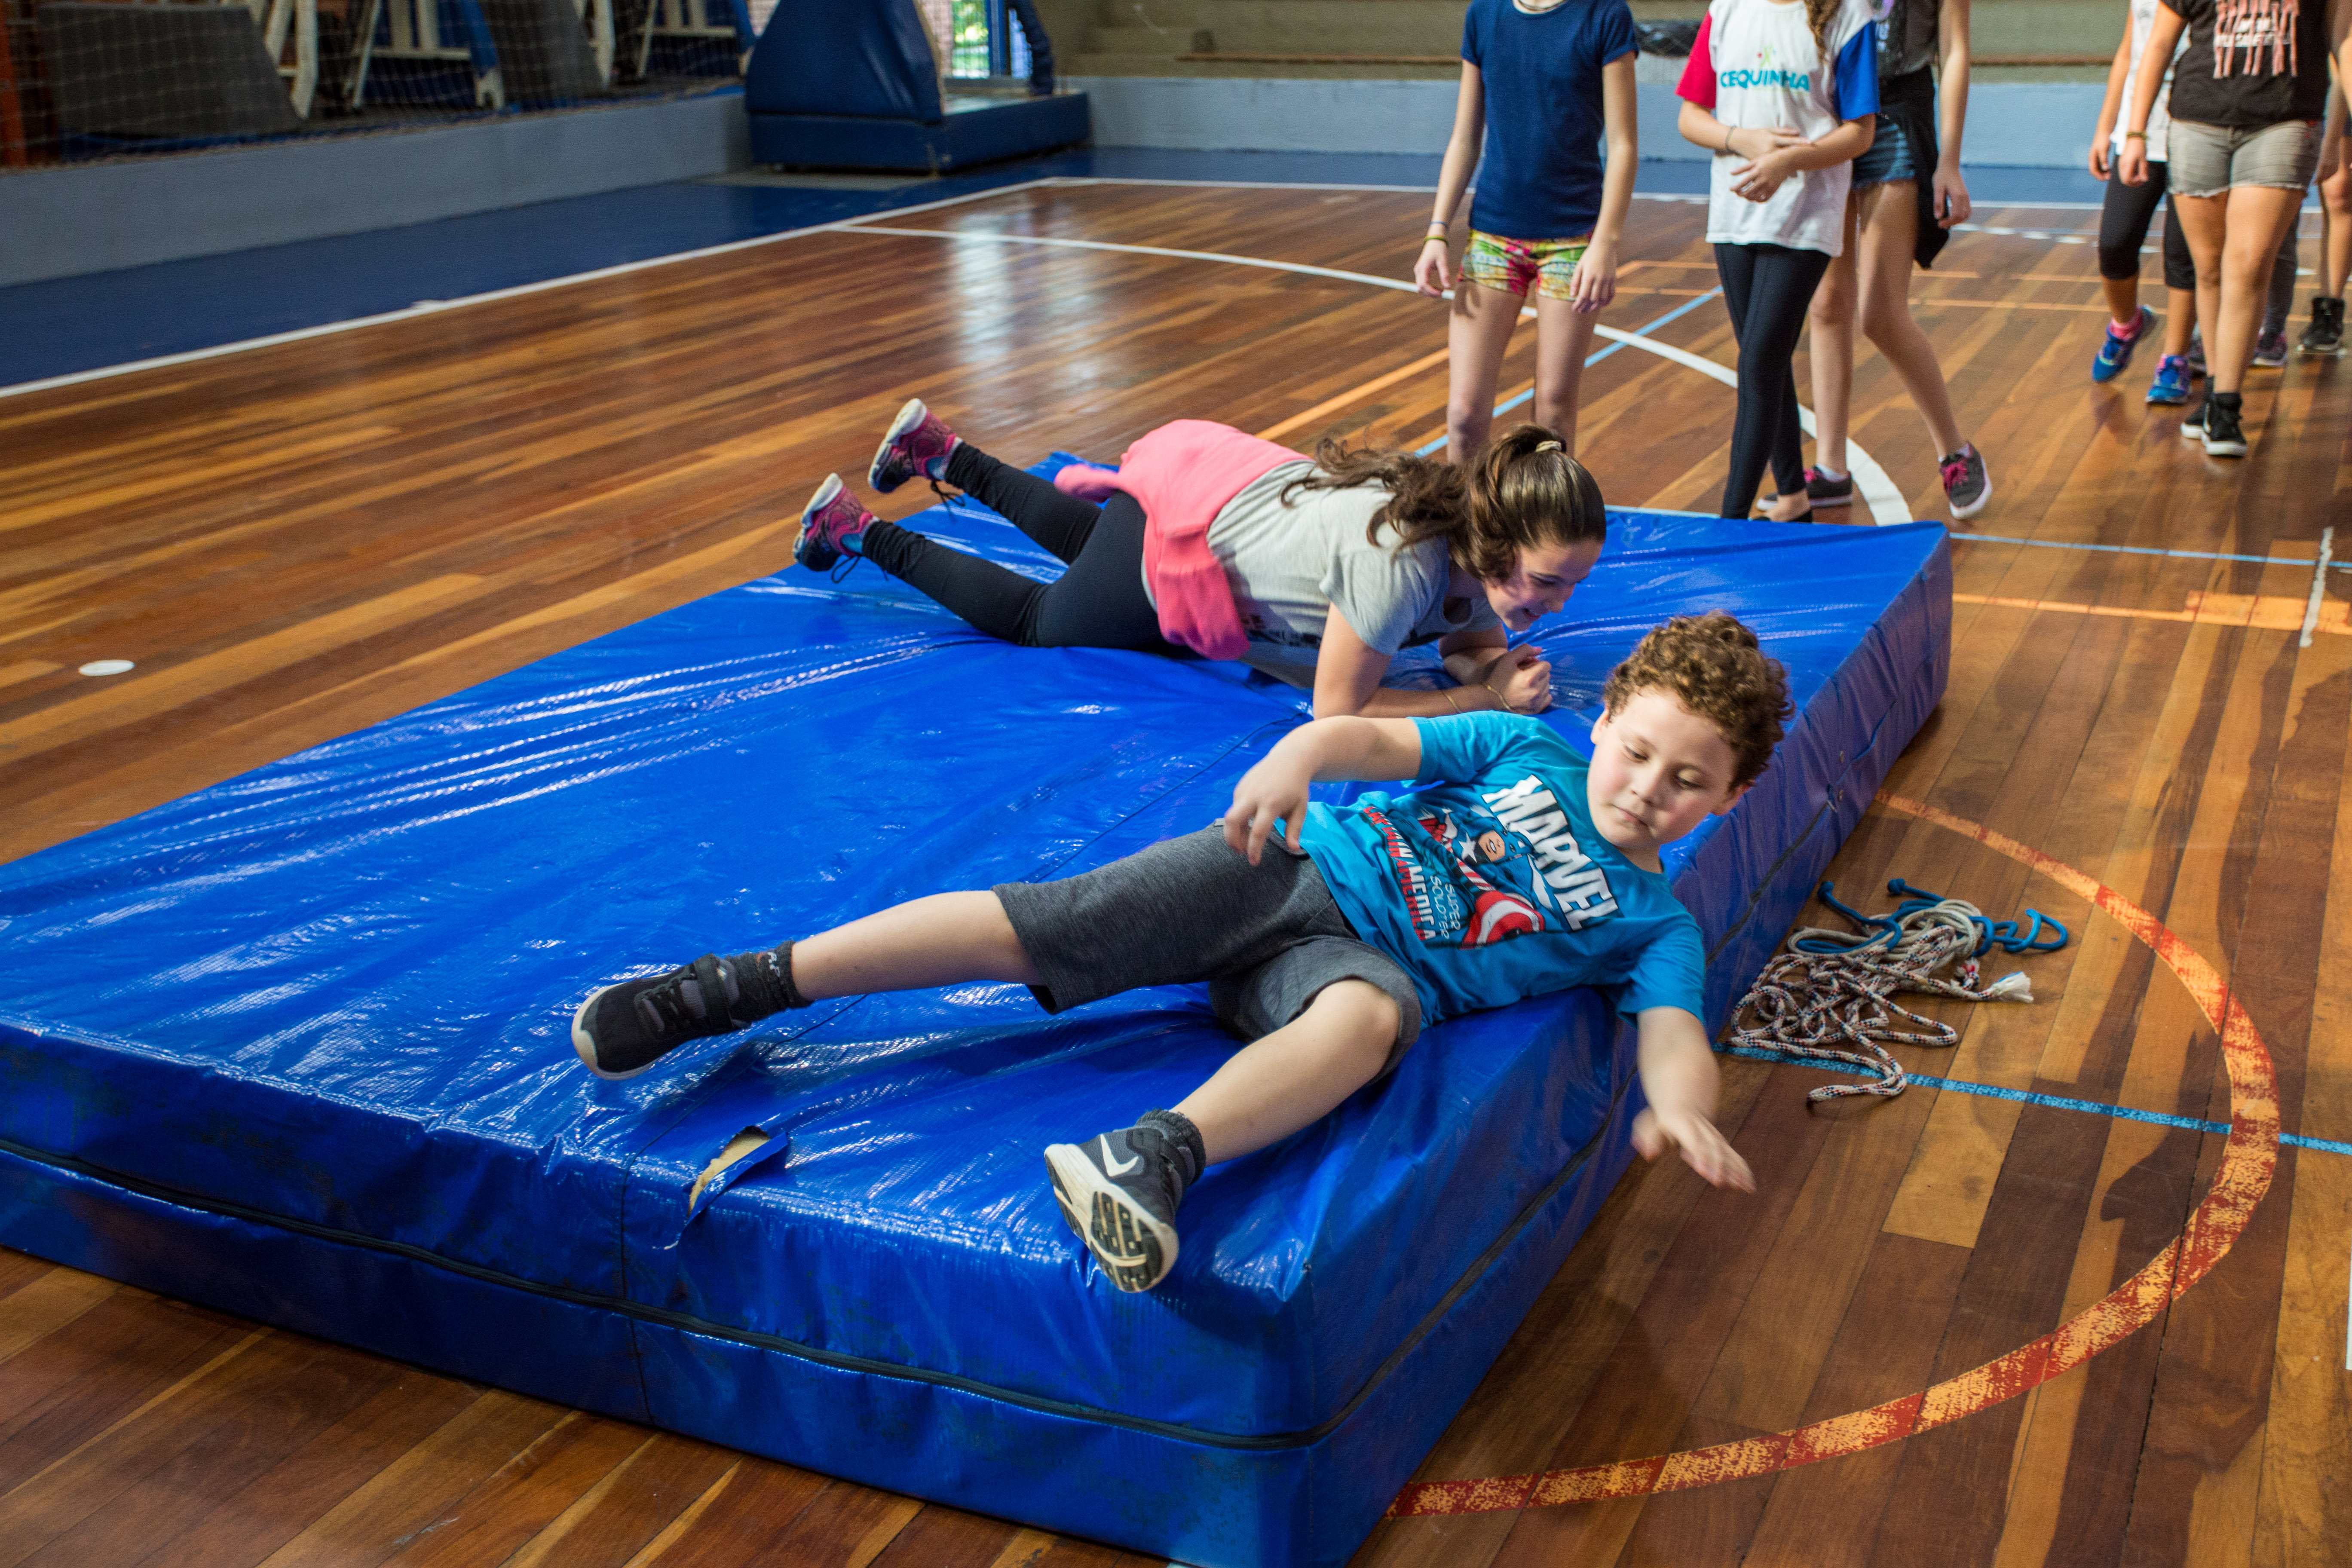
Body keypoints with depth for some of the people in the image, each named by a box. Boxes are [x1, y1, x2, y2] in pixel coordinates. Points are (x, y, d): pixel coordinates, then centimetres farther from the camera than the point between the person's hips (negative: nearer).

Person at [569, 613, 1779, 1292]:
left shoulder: (1655, 928, 9)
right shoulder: (1528, 749, 12)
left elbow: (1673, 1032, -7)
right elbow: (1380, 740, 1)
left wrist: (1678, 1108, -32)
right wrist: (1301, 755, -23)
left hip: (1363, 960, -1)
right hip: (1294, 863, 2)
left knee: (1369, 1014, -39)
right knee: (1042, 926, -16)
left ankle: (1159, 1153, -61)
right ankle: (742, 984, -11)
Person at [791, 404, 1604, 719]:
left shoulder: (1477, 533, -19)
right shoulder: (1402, 560, -41)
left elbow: (1474, 648, -5)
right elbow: (1336, 711, -33)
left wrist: (1506, 675, -28)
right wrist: (1486, 701, -30)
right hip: (1173, 539, -7)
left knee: (1092, 544, 36)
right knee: (1041, 620, 19)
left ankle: (944, 453, 50)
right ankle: (859, 534, 33)